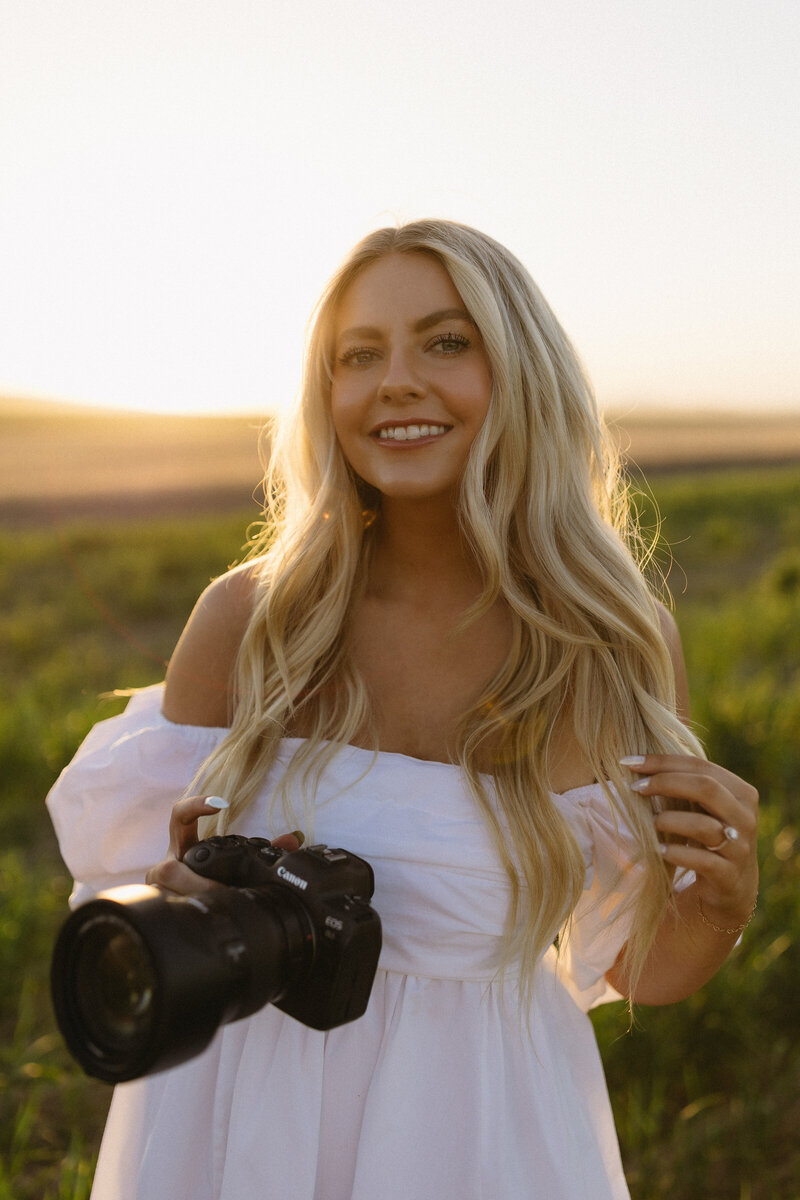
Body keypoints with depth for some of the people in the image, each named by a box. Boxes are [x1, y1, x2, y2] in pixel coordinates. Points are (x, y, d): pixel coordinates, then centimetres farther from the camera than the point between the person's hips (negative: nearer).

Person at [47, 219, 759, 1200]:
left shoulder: (621, 650, -12)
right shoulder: (249, 616, -14)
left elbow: (638, 971, 0)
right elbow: (132, 861, 0)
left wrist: (719, 904, -20)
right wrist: (188, 908, -21)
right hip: (241, 1120, 0)